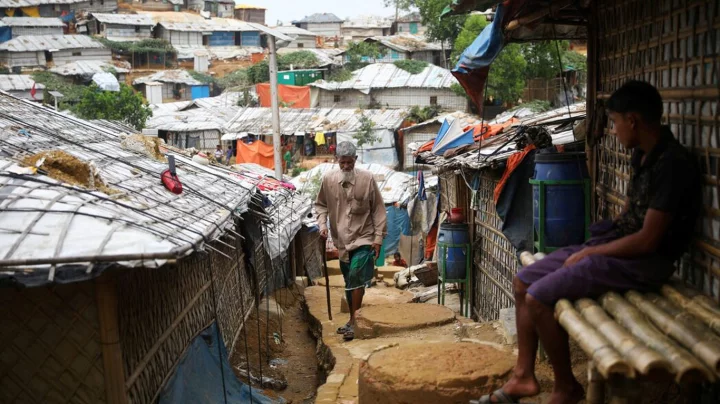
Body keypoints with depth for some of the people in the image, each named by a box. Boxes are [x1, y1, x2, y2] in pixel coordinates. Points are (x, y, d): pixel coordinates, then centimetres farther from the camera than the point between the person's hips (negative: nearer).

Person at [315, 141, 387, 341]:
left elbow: (378, 209, -5)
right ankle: (353, 321, 30)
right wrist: (322, 224, -5)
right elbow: (321, 205, 12)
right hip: (342, 240, 4)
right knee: (350, 283, 14)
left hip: (364, 238, -4)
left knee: (356, 277, -18)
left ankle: (353, 322, -8)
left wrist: (378, 237, -7)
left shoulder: (367, 179, -10)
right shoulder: (328, 179, -3)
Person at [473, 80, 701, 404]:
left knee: (538, 299, -19)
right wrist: (591, 244, 6)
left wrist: (589, 254, -13)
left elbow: (647, 241, -24)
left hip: (643, 261, -10)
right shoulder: (643, 155, 9)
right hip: (617, 244, 10)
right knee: (523, 283, 4)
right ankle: (523, 376, 10)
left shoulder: (672, 163, -21)